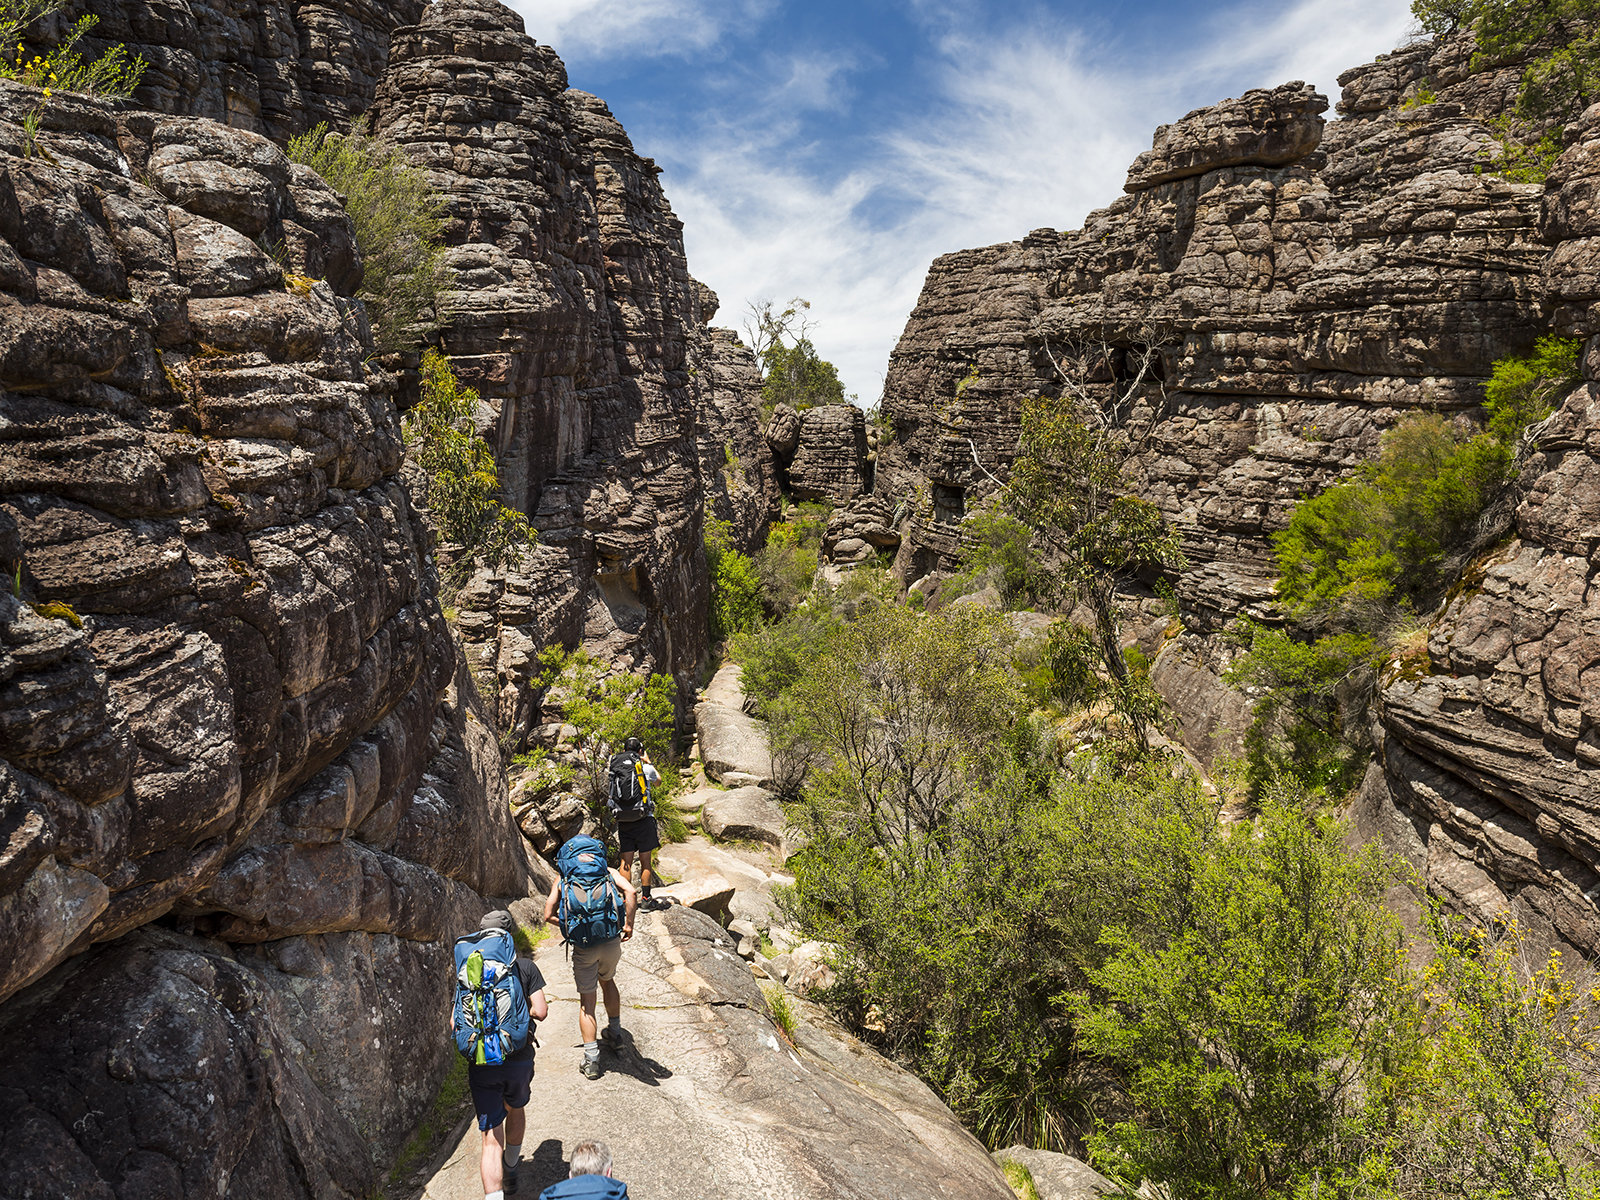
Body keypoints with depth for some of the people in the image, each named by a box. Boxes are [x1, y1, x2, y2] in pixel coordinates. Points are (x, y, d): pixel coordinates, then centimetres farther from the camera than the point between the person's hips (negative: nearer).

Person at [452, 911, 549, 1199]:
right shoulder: (526, 967, -3)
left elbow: (455, 1023, -2)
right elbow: (540, 1011, -9)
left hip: (481, 1064, 0)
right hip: (519, 1059, 1)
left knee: (491, 1137, 3)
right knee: (516, 1109, 29)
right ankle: (510, 1172, 49)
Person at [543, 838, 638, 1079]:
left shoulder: (562, 880, 9)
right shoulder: (608, 872, 7)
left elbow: (549, 915, 1)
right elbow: (631, 892, -11)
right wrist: (628, 924, -2)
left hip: (583, 948, -1)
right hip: (612, 941, 2)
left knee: (586, 1000, 12)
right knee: (608, 980, 31)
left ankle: (591, 1060, 9)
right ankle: (615, 1033, 41)